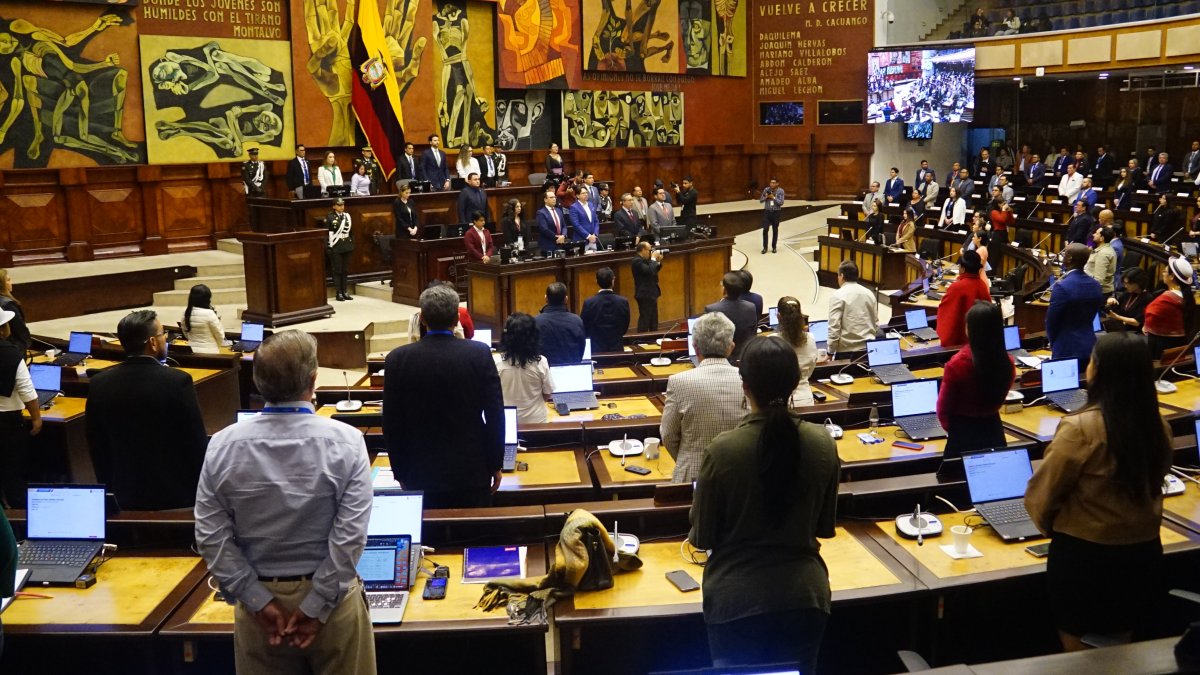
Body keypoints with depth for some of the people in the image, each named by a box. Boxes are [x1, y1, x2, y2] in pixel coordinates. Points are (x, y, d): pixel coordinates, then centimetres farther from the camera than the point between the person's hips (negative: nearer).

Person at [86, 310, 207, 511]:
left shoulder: (99, 383, -4)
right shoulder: (178, 381, -17)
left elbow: (97, 447, 5)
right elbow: (197, 444, -12)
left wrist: (111, 488, 16)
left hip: (124, 495, 4)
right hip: (176, 494, -4)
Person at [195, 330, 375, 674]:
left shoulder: (223, 445, -9)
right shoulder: (345, 441, -15)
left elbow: (211, 537, -9)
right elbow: (350, 535, -18)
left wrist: (258, 601, -7)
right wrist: (317, 606, -12)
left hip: (259, 597, 2)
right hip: (330, 595, -2)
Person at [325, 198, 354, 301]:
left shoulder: (347, 216, 8)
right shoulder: (329, 217, -6)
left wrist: (352, 244, 12)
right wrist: (327, 248, -12)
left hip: (347, 247, 5)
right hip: (335, 248, -5)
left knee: (345, 270, 9)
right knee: (337, 270, 0)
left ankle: (345, 292, 16)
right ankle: (339, 293, 5)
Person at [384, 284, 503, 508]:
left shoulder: (398, 359, -7)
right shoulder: (480, 354, -10)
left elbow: (392, 424, -2)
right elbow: (495, 415, -7)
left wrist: (400, 472, 9)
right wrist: (495, 465, 4)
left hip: (421, 474, 1)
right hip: (472, 471, 0)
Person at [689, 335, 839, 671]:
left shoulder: (724, 449, -19)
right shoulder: (823, 444, -9)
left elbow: (702, 538, -7)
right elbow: (825, 527, 5)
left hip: (737, 598, -3)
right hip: (804, 594, 3)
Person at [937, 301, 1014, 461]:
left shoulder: (957, 364, -22)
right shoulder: (1008, 363, -9)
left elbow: (943, 408, -8)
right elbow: (996, 401, 10)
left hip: (964, 435, -4)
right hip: (994, 431, 4)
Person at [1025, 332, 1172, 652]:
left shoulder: (1081, 428, -23)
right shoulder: (1159, 427, -5)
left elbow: (1043, 493, -13)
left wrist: (1052, 528, 7)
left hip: (1085, 556, -5)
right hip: (1144, 553, 6)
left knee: (1076, 645, 14)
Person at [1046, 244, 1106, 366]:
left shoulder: (1062, 287, -18)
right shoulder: (1095, 285, 4)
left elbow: (1051, 321, -10)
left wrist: (1054, 344, 7)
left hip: (1067, 351, -7)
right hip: (1089, 348, 7)